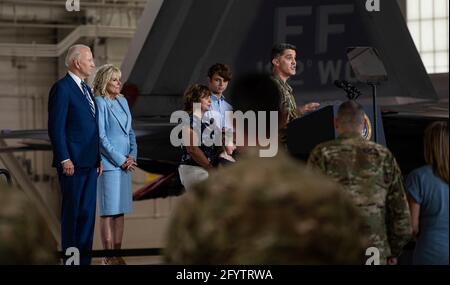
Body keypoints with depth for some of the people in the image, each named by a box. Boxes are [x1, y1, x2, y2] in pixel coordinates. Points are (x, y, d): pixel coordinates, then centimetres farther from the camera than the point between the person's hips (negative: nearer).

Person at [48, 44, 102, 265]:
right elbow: (56, 127, -14)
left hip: (89, 163, 8)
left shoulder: (86, 89, 17)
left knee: (87, 212, 9)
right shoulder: (62, 88, -10)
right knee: (72, 211, -3)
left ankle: (84, 258, 14)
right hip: (73, 162, -8)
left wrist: (98, 158, 15)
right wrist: (64, 159, -18)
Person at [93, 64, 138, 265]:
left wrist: (132, 155, 3)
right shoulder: (99, 103, -9)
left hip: (125, 163, 8)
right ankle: (109, 257, -3)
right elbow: (101, 137, -13)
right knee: (109, 211, -5)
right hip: (109, 163, -8)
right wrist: (120, 160, -12)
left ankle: (117, 254, 13)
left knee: (121, 210, 8)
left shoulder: (122, 102, 14)